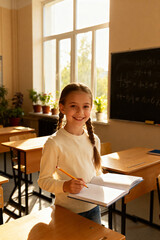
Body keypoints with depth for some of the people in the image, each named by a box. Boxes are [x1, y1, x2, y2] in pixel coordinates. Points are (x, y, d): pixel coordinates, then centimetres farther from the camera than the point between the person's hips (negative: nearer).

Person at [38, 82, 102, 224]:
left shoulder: (94, 140, 0)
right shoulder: (54, 143, -19)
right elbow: (44, 180, -16)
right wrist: (64, 186, -32)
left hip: (93, 207, 5)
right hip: (67, 210, -5)